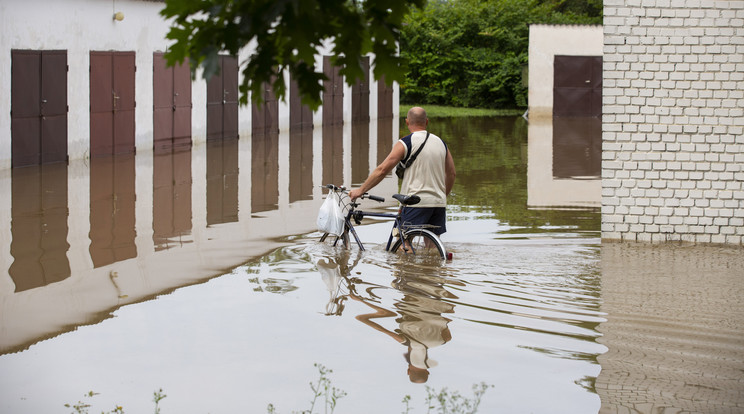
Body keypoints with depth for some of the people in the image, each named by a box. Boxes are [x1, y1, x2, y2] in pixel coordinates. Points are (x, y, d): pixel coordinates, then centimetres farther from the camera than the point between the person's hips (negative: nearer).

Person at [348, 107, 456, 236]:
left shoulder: (405, 143, -5)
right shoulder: (440, 143, 12)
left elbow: (382, 170, -9)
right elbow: (451, 174, 16)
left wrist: (360, 190, -2)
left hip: (415, 202, -6)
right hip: (439, 203, 6)